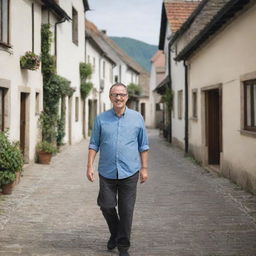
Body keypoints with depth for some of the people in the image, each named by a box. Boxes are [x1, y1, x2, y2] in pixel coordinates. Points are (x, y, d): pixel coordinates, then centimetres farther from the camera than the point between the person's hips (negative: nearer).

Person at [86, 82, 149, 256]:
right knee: (107, 206, 3)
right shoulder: (101, 119, 4)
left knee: (126, 210, 2)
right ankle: (115, 234, 30)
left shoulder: (137, 118, 4)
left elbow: (143, 145, 8)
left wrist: (144, 168, 4)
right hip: (107, 172, 1)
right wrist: (90, 166, -1)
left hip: (129, 172, -1)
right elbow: (94, 144, 7)